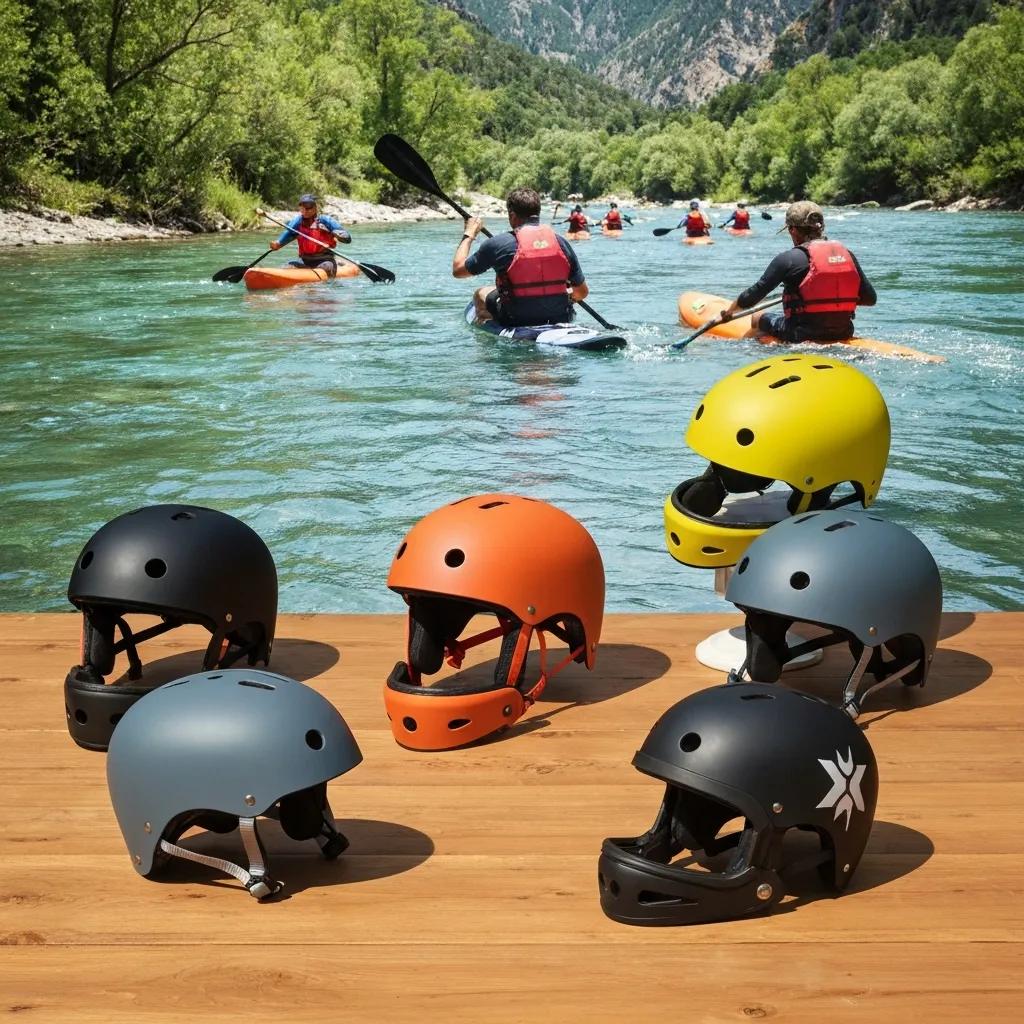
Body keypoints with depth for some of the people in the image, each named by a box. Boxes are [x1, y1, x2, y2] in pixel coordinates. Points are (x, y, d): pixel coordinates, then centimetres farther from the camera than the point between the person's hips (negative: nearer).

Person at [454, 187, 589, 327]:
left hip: (517, 322, -3)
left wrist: (468, 235, 17)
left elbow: (457, 270, 1)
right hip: (561, 320, 3)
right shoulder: (560, 242, -2)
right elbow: (582, 292, 4)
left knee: (481, 294, 24)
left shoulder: (499, 244, -11)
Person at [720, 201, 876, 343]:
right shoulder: (846, 254, 5)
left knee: (759, 318, 19)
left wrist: (729, 311, 15)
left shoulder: (789, 258, -9)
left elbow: (754, 294, -3)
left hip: (802, 337, -5)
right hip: (843, 334, 5)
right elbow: (870, 298, 8)